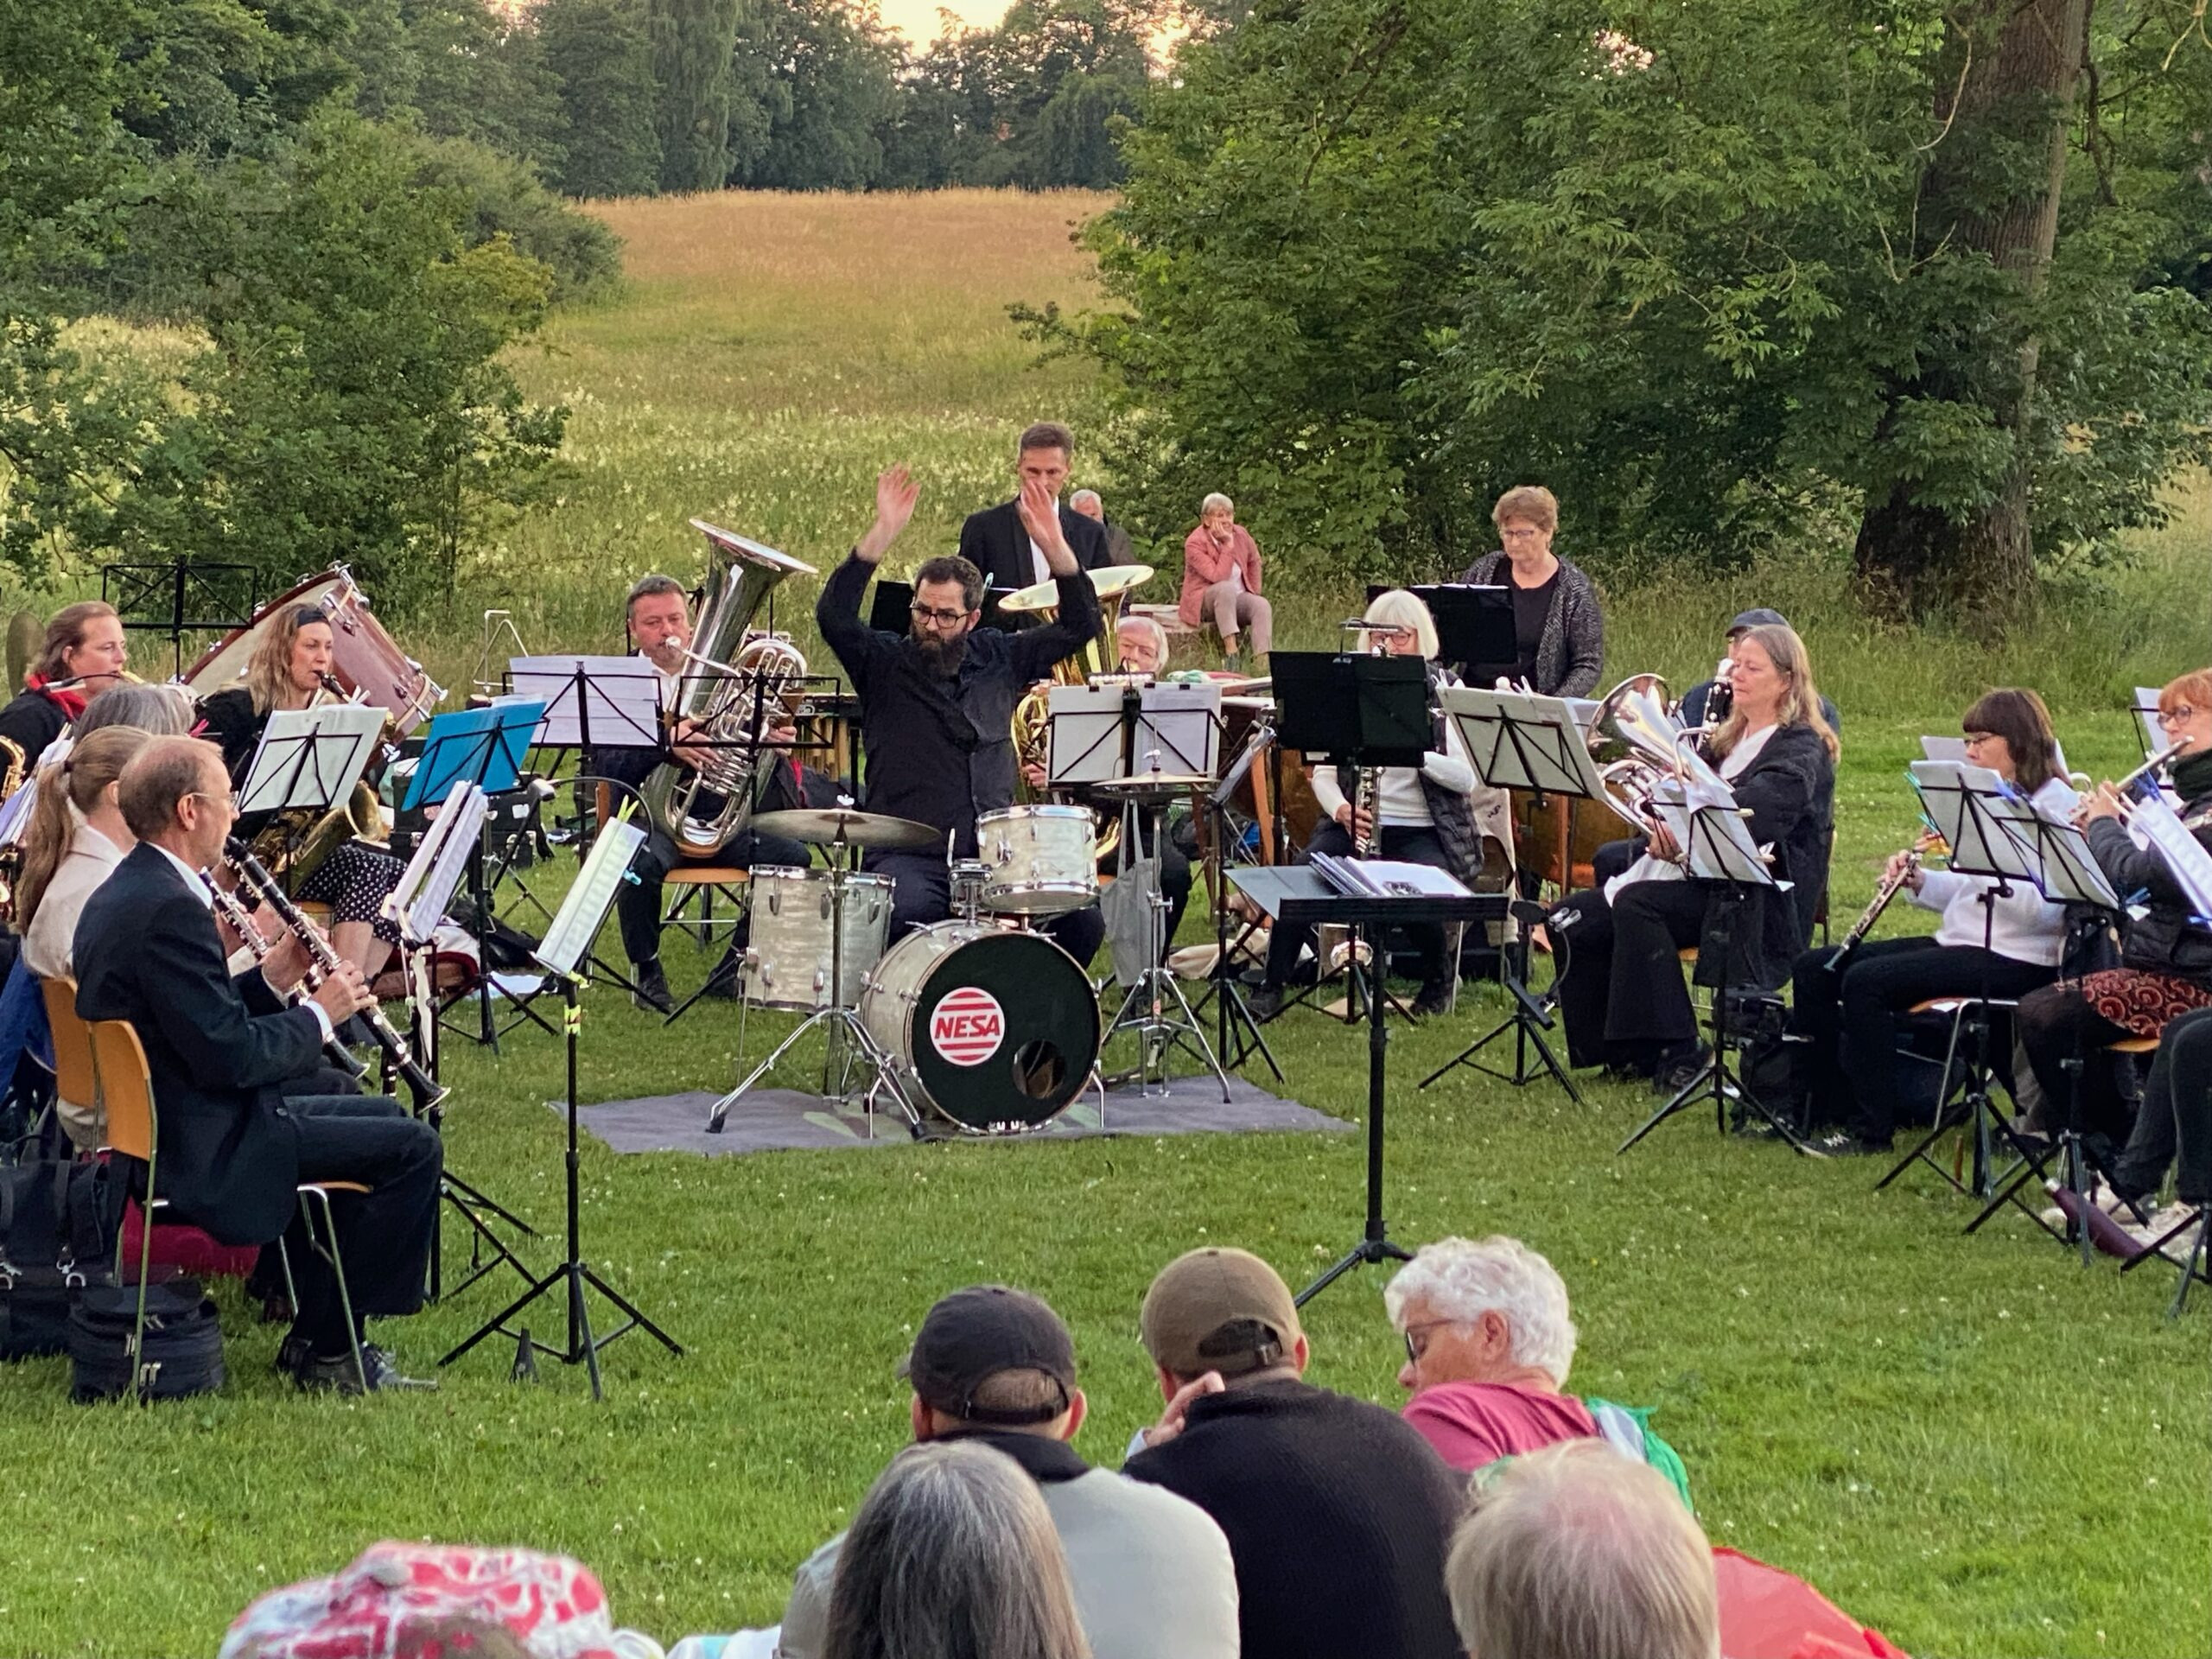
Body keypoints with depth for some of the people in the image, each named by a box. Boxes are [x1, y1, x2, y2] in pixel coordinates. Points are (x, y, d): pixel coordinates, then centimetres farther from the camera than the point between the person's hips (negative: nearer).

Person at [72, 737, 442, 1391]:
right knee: (411, 1147, -9)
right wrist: (318, 1013, -10)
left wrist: (271, 979, 6)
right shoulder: (168, 908, -24)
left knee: (382, 1114, 23)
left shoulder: (120, 895, 9)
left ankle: (318, 1329, 25)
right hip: (203, 1153, -11)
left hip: (167, 1122, 11)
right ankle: (328, 1348, 1)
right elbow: (231, 1058, -25)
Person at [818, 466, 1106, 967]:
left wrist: (1054, 546, -6)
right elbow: (833, 615, -14)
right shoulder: (885, 663, 4)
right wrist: (883, 532, -24)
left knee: (1082, 919, -18)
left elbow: (1081, 622, 9)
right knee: (908, 914, -37)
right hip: (908, 857, -3)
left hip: (992, 856, 3)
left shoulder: (1000, 660, 13)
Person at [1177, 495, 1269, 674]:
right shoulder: (1194, 543, -17)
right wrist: (1228, 545, -26)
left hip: (1236, 598, 5)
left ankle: (1261, 663, -39)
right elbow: (1218, 577, -27)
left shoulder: (1240, 534, 0)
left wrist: (1254, 593, 12)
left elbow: (1253, 562, 20)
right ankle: (1231, 652, -45)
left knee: (1262, 606, -25)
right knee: (1226, 588, -37)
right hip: (1203, 602, -5)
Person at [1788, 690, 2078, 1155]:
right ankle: (1818, 1105, 6)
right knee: (1814, 969, 2)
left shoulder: (2056, 805, -11)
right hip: (1959, 942, 10)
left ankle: (1871, 1129, -19)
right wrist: (1918, 881, 2)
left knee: (1866, 981, -26)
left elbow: (2045, 909, -23)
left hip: (2016, 959, -10)